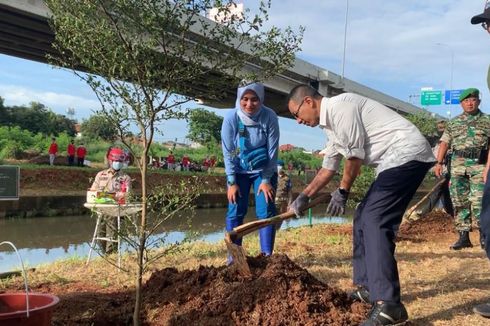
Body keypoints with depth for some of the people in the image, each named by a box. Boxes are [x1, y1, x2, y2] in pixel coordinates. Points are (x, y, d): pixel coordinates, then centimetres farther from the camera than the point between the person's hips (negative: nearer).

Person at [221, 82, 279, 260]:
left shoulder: (270, 117, -20)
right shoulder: (231, 118, -19)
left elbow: (273, 151, -14)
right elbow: (228, 152, -14)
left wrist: (266, 180, -13)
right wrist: (231, 182, -14)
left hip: (264, 171, 0)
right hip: (239, 171, 1)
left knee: (266, 212, -6)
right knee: (235, 212, -3)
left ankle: (266, 256, 1)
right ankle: (233, 257, 5)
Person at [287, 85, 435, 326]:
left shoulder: (339, 106, -12)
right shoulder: (330, 123, 19)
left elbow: (355, 154, -13)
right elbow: (327, 168, 27)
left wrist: (342, 191, -1)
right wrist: (304, 196, 25)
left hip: (406, 153, -10)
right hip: (396, 160, 10)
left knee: (375, 221, -17)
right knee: (363, 218, 12)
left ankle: (388, 304, -18)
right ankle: (367, 287, 19)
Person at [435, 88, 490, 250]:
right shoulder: (454, 123, 14)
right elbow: (445, 143, 11)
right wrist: (439, 162, 1)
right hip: (458, 165, 3)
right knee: (459, 201, 3)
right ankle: (463, 236, 9)